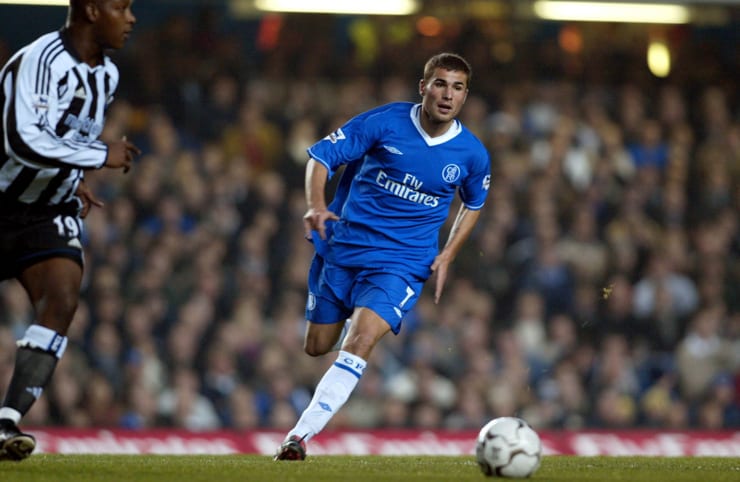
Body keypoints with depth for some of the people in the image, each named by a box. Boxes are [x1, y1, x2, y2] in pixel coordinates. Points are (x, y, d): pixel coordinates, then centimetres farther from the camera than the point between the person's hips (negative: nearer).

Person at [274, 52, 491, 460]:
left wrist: (447, 255, 4)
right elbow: (320, 156, -6)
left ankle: (300, 436, -26)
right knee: (317, 348, 11)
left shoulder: (472, 155, -3)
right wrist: (316, 205, -25)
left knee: (360, 342, -24)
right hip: (341, 248, 1)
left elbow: (473, 204, 17)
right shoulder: (385, 122, -10)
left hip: (401, 263, -1)